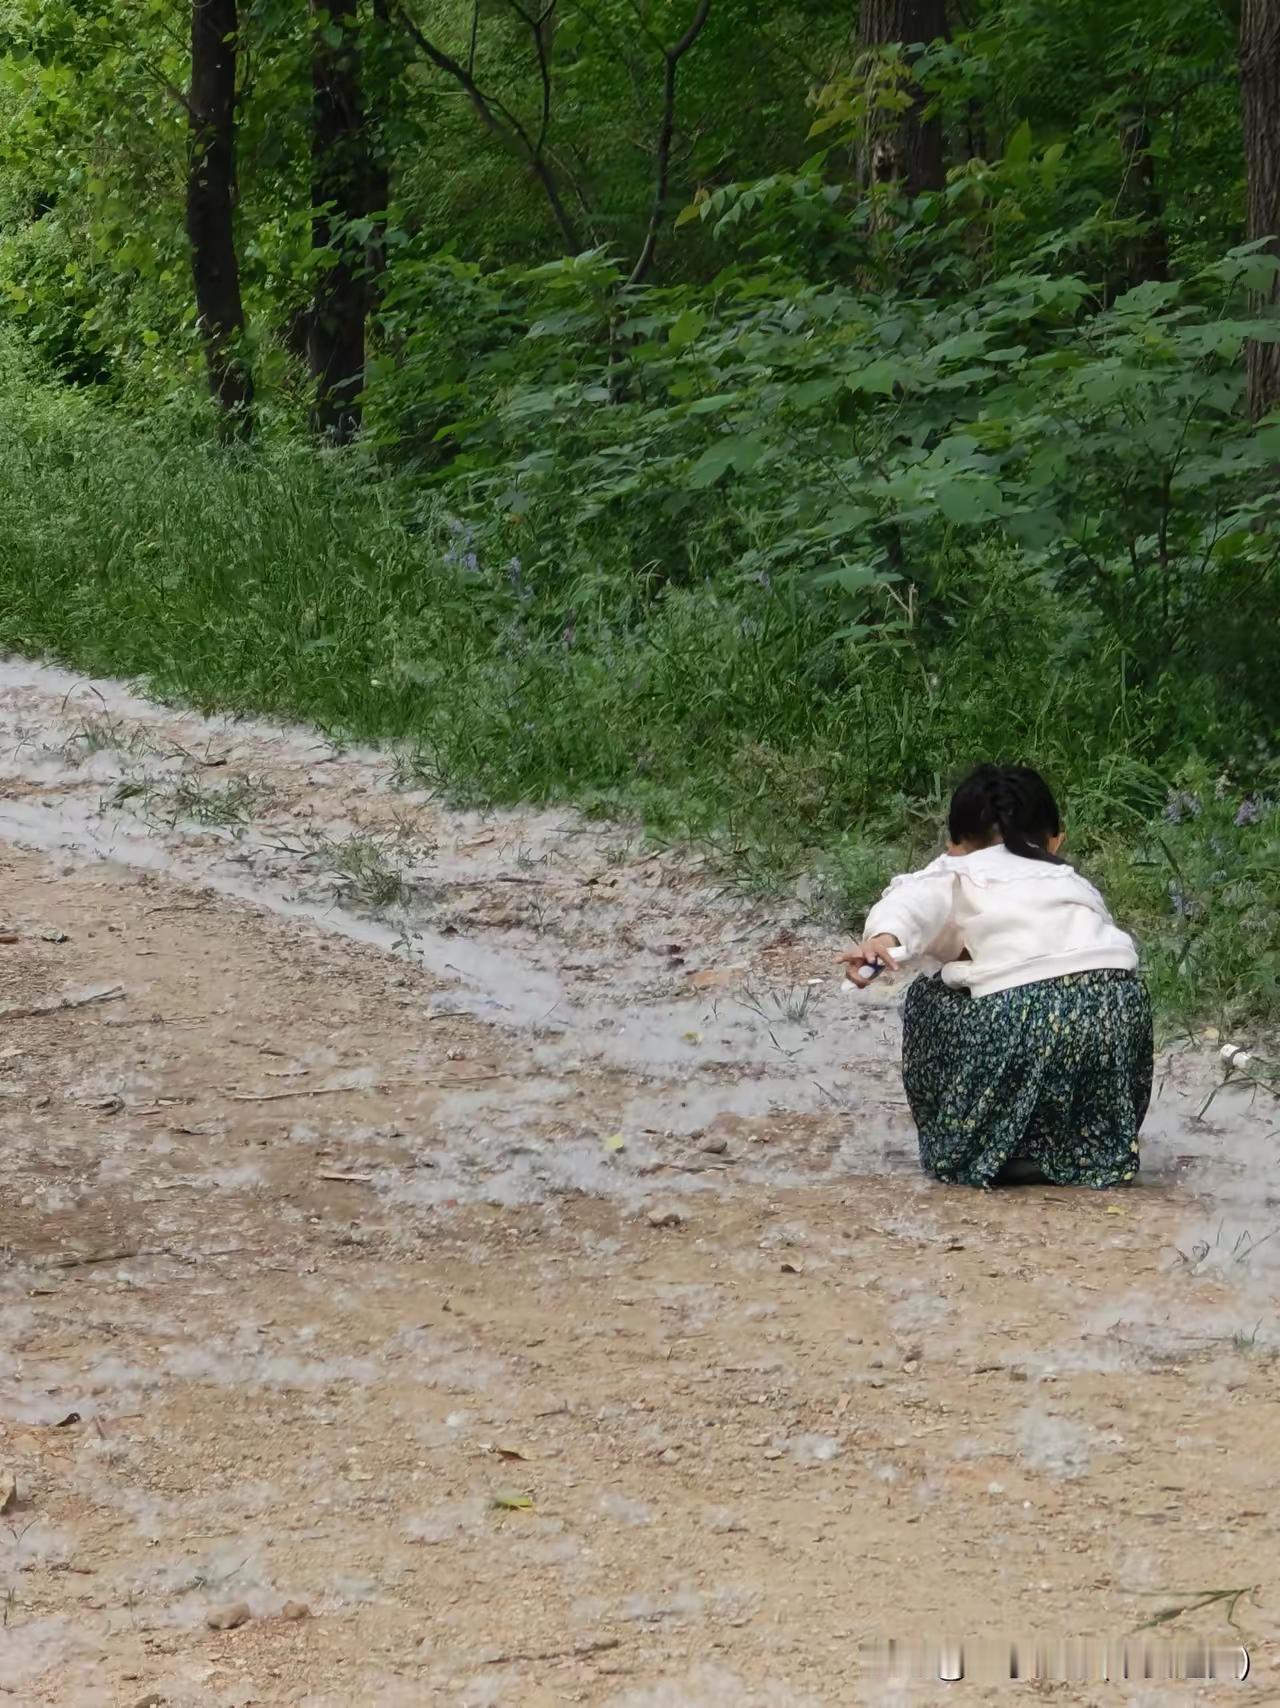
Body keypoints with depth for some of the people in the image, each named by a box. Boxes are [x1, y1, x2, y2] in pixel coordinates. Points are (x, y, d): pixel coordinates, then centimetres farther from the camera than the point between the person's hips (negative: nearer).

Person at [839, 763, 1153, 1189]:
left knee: (929, 1001, 25)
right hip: (1118, 997, 4)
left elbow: (916, 900, 2)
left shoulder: (958, 873, 23)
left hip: (1022, 1006, -4)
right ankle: (1093, 1150, 26)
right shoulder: (1072, 880, 38)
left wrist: (883, 938, -17)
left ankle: (983, 1149, 19)